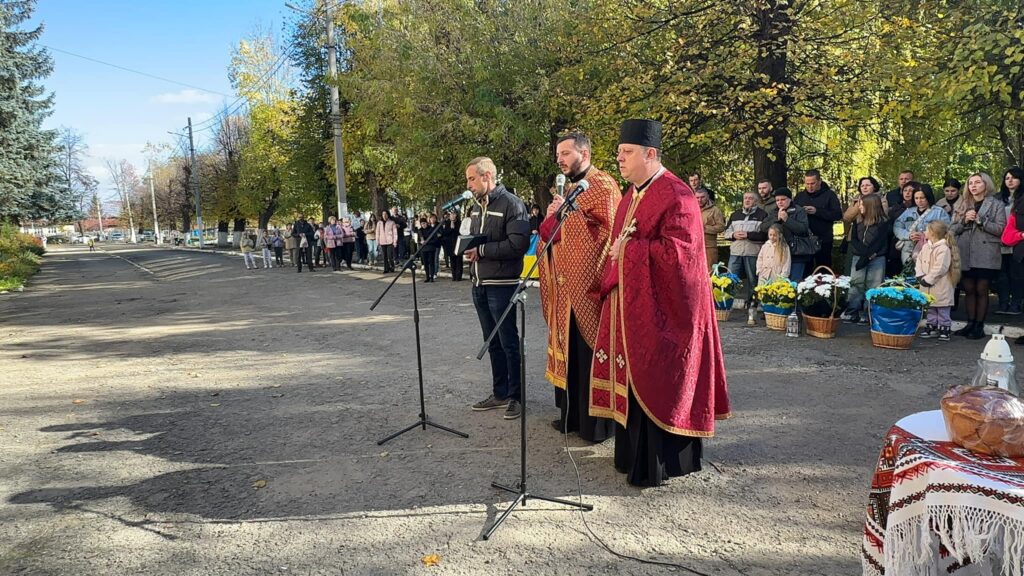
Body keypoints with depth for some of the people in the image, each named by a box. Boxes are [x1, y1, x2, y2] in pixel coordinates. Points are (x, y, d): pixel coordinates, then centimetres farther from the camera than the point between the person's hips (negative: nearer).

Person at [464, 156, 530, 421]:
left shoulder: (511, 204, -12)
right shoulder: (476, 206, 15)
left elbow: (518, 243, -22)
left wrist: (482, 250, -17)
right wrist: (468, 249, 0)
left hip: (501, 285, -8)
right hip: (479, 284, 8)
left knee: (509, 343, 0)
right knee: (493, 343, 15)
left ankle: (516, 396, 12)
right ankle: (500, 393, 26)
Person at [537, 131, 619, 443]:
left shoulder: (602, 185, -8)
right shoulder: (569, 189, 20)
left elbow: (608, 230, -21)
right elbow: (555, 233, 23)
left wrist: (565, 213, -15)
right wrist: (552, 217, 1)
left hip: (589, 283, -9)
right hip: (567, 284, 9)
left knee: (590, 351, -4)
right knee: (569, 349, 13)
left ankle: (597, 422, 7)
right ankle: (573, 414, 24)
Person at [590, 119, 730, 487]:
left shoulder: (676, 196, -14)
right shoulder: (633, 195, 14)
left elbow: (676, 251, -24)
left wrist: (628, 250, -15)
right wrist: (615, 253, 1)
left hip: (660, 310, -9)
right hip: (630, 307, 9)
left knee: (656, 385, -1)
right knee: (633, 382, 14)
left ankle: (658, 465, 12)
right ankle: (634, 454, 27)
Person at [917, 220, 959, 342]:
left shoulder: (944, 249, -18)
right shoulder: (926, 247, 9)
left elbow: (940, 268, -23)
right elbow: (919, 261, 9)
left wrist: (928, 279, -19)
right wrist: (920, 276, -6)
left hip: (941, 288, -8)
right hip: (927, 287, 8)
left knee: (942, 310, 2)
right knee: (930, 309, 16)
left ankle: (944, 329, 9)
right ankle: (931, 328, 25)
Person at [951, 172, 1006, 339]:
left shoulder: (996, 205, 3)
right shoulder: (962, 205, 14)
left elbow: (1000, 229, -6)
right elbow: (953, 229, 10)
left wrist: (981, 220, -14)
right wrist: (964, 221, -8)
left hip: (986, 255, -3)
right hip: (965, 255, 3)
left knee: (981, 290, -1)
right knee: (969, 290, 6)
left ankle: (979, 326, 5)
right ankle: (970, 324, 14)